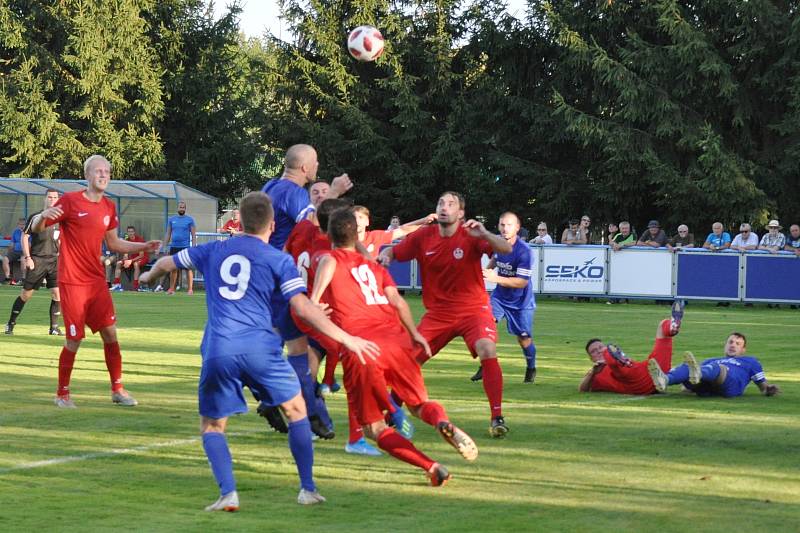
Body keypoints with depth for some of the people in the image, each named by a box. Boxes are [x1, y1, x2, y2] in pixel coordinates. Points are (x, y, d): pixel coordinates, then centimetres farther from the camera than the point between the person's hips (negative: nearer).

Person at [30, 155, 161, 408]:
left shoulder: (108, 207, 9)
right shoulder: (70, 200, -9)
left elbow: (113, 243, 21)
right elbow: (35, 228, -8)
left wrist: (144, 246, 10)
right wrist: (43, 216, -31)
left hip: (97, 280, 6)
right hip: (72, 282, -5)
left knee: (110, 333, 3)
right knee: (74, 340, -4)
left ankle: (117, 389, 14)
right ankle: (62, 394, 12)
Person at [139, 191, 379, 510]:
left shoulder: (213, 251, 18)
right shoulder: (279, 260, 7)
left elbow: (166, 263, 30)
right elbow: (302, 306, -2)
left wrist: (149, 275, 53)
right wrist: (345, 338, 0)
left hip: (218, 350, 2)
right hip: (259, 346, -2)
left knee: (211, 426, 15)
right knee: (296, 410, 18)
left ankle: (228, 493, -5)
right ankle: (308, 489, 15)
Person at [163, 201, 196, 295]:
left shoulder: (190, 220, 1)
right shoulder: (172, 219, 10)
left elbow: (193, 235, 0)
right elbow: (168, 234, 14)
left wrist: (194, 247, -9)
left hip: (186, 247, -3)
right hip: (174, 247, 3)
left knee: (188, 268, -4)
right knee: (173, 268, 7)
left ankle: (190, 289, 0)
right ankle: (171, 289, 13)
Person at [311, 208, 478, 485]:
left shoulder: (328, 259, 13)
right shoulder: (375, 266, 24)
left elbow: (328, 262, -13)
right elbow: (397, 300, 8)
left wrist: (313, 302, -17)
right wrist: (415, 334, 7)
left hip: (359, 350, -3)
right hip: (395, 339, 3)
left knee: (374, 427, 8)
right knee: (420, 404, 18)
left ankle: (432, 467, -13)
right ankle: (442, 421, -19)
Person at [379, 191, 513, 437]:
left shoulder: (470, 235, -12)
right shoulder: (423, 237, -3)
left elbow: (506, 249, -24)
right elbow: (393, 251, 9)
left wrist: (484, 235, -42)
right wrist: (384, 256, -15)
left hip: (473, 309, -3)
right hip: (437, 313, 3)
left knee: (488, 351, -28)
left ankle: (497, 417, -19)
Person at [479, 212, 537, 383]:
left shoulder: (523, 251, -27)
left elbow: (522, 282, -29)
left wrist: (495, 278, -35)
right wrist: (487, 270, 8)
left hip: (521, 300, -4)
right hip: (500, 295, 4)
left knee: (524, 338, 4)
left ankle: (531, 369, 33)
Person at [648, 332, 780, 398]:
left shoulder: (750, 361, 40)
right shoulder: (711, 360, 45)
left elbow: (762, 384, 31)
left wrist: (769, 389, 8)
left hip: (731, 385, -3)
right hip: (704, 388, 3)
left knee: (717, 367, -36)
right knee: (686, 367, -26)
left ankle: (697, 374, -71)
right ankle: (664, 380, -59)